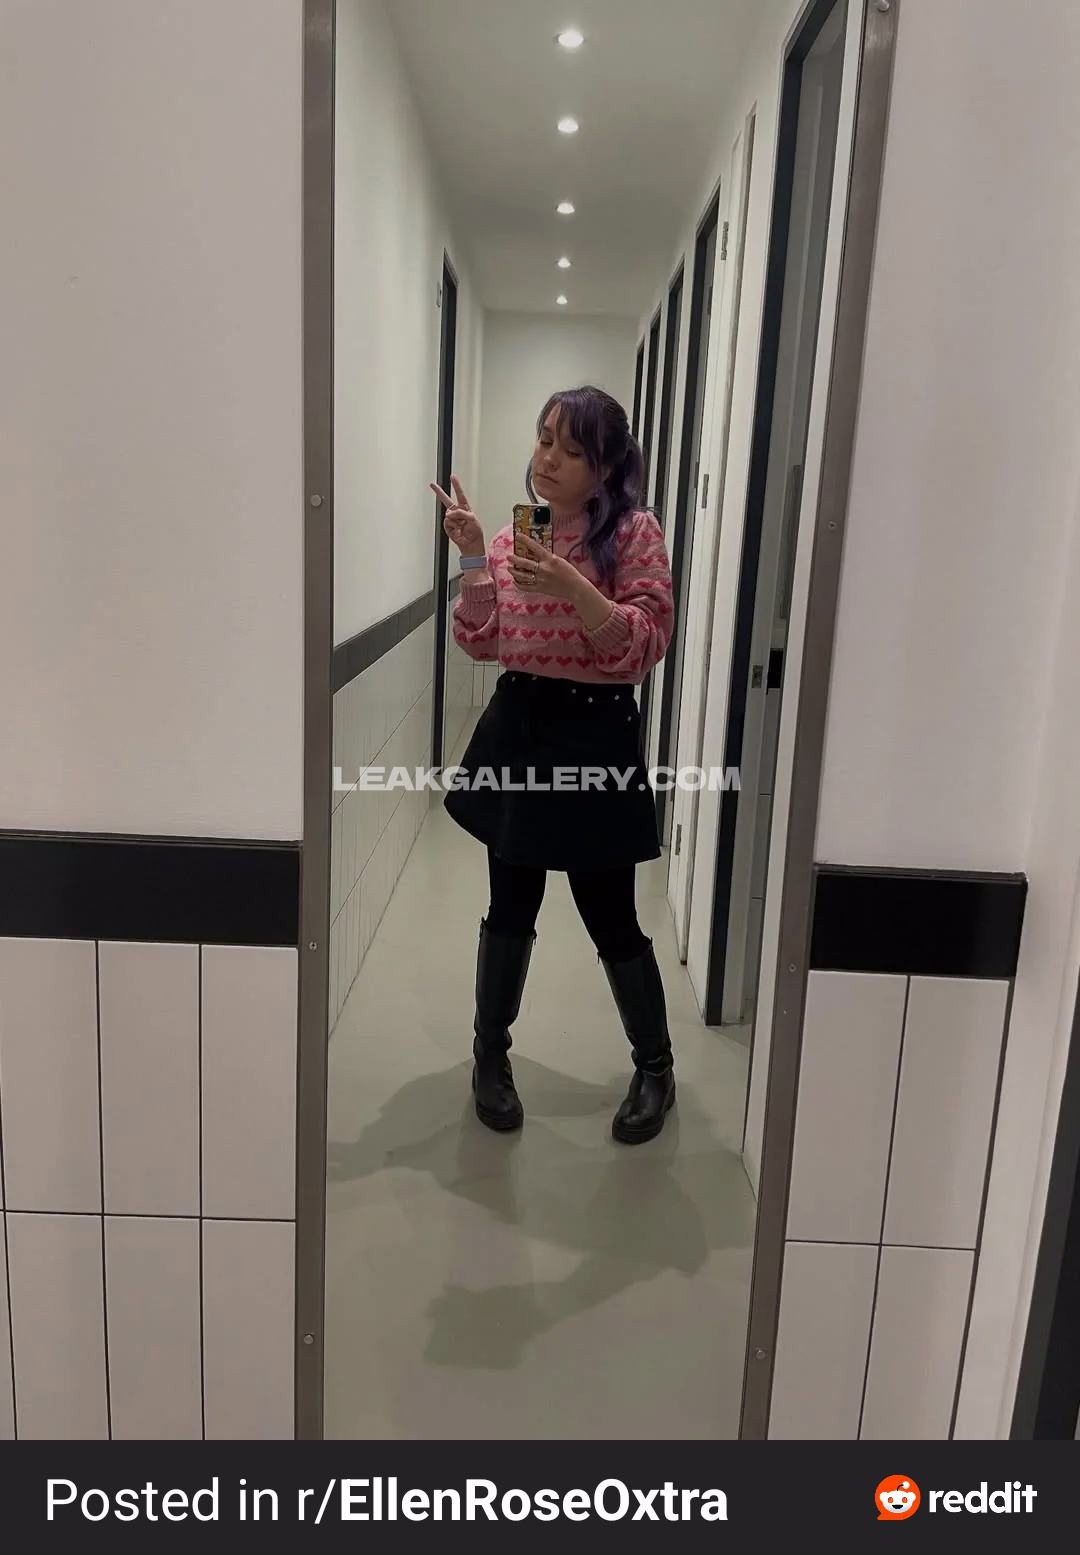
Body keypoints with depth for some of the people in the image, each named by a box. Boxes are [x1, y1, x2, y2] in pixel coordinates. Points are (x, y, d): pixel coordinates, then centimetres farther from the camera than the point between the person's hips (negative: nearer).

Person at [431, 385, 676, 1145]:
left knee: (610, 918, 4)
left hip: (594, 735, -4)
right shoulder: (515, 536, 8)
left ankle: (656, 1067, 27)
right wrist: (476, 558, -9)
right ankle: (490, 1056, 32)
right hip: (517, 727, 4)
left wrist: (568, 585, -25)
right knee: (511, 908, 13)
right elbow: (481, 645, 3)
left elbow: (646, 647, -15)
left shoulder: (635, 532, -6)